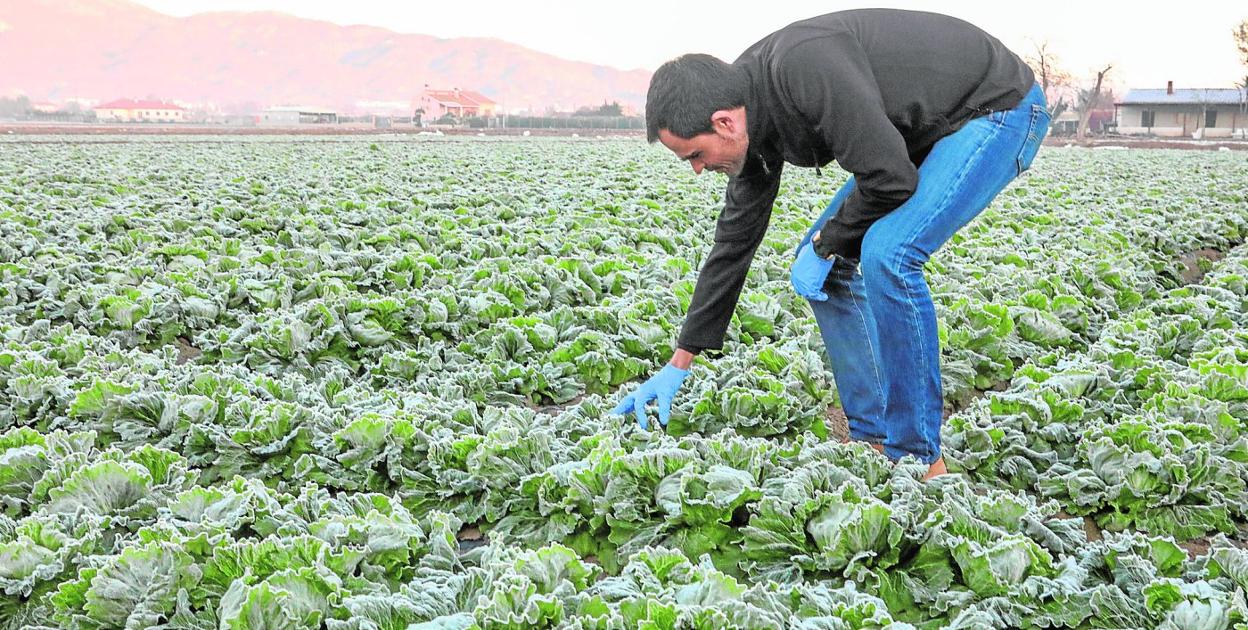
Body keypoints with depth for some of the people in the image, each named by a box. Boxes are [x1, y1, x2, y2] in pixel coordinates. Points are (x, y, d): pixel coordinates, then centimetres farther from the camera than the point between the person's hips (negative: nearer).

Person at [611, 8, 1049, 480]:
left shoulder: (805, 65, -33)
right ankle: (874, 438, 10)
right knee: (825, 260, 3)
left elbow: (889, 178, -31)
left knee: (887, 251, -26)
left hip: (1001, 107, -9)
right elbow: (735, 240, 5)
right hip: (928, 129, 9)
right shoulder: (754, 119, -3)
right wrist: (678, 366, 8)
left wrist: (825, 246, -12)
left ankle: (917, 458, -14)